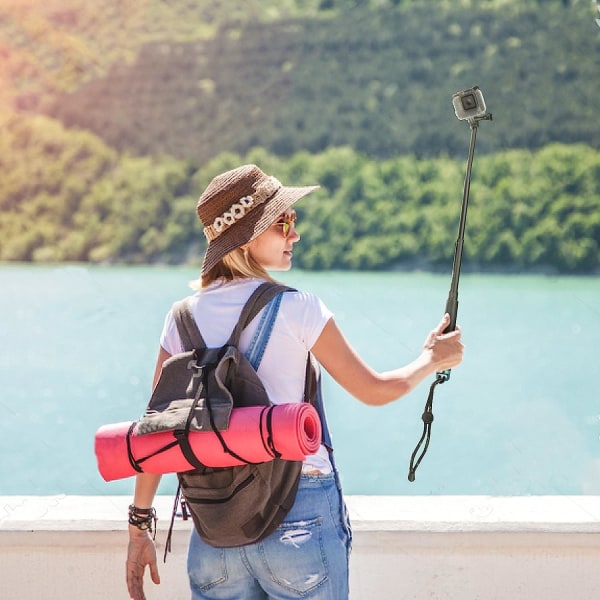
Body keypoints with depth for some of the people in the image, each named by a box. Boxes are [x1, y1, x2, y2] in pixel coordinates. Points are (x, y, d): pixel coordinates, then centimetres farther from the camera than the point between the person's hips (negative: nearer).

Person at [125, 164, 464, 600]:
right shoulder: (296, 309, -9)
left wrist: (140, 524, 10)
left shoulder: (184, 317, 3)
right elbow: (375, 390, -1)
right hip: (300, 512, -4)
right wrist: (432, 360, 18)